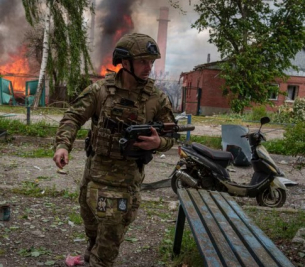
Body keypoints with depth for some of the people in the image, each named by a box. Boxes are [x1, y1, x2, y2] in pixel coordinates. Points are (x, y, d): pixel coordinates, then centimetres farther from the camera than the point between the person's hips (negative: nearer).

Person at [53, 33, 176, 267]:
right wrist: (63, 145, -21)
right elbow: (73, 117, -5)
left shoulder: (157, 98, -9)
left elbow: (171, 135, -1)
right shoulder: (100, 89, -9)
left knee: (112, 228, 4)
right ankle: (93, 248, 56)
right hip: (95, 167, 3)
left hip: (126, 175, -2)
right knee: (89, 217, 25)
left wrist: (158, 142, -24)